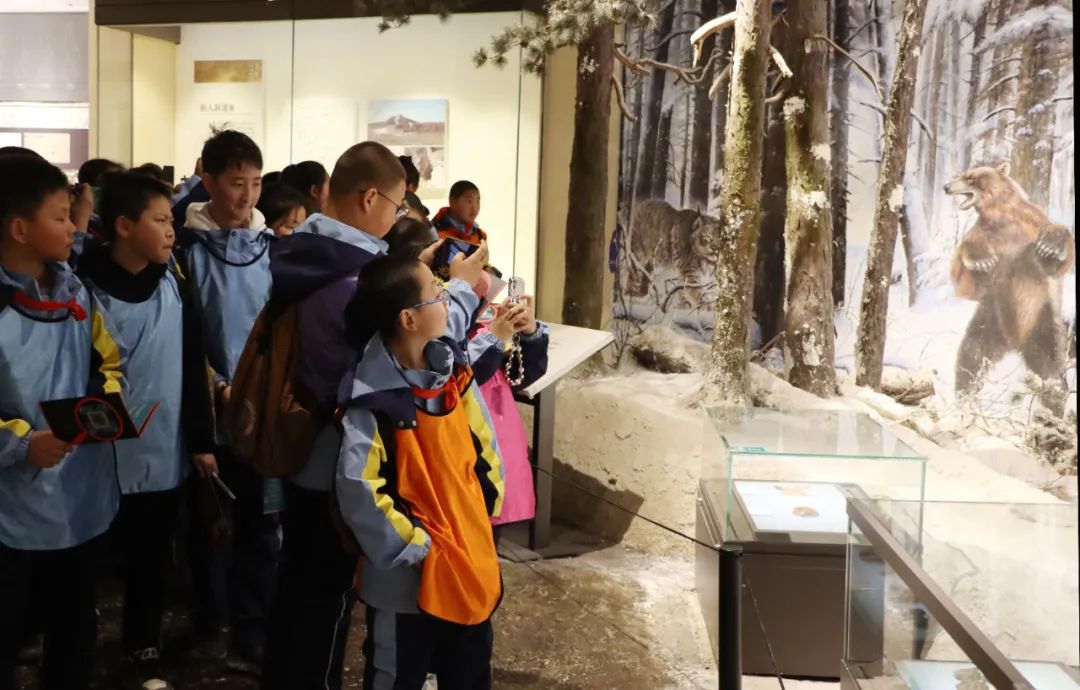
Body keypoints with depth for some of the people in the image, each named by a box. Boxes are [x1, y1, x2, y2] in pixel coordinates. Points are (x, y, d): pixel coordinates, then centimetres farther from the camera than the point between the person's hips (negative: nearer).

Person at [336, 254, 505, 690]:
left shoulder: (452, 368, -2)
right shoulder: (373, 400, -23)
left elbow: (482, 445, 9)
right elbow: (358, 489, -27)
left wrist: (484, 512, 6)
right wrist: (415, 547, -19)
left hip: (471, 559, 6)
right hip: (408, 575, -6)